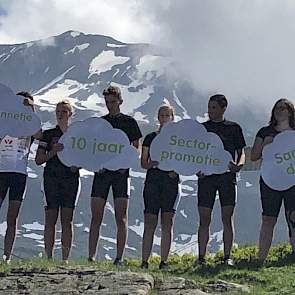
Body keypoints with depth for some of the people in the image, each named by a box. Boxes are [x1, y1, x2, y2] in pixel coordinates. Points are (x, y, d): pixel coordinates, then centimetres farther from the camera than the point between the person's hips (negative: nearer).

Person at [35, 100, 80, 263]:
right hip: (51, 178, -1)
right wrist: (52, 152, -14)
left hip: (71, 179, 1)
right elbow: (38, 160, 3)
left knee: (67, 219, -2)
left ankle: (65, 258, 1)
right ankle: (49, 257, 0)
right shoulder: (48, 134, 6)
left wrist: (78, 165, -8)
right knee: (51, 218, -4)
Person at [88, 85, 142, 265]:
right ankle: (91, 257, 1)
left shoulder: (129, 122, 7)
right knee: (96, 217, -1)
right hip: (101, 171, 2)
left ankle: (119, 258, -1)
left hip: (121, 172, -2)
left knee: (121, 218, -3)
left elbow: (136, 148, 5)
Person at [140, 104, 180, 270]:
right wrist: (152, 163, -13)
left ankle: (164, 261, 2)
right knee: (150, 222, -3)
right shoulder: (150, 138, 12)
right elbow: (143, 163, 9)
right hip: (153, 179, 0)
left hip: (171, 180, 0)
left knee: (167, 223, -2)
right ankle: (145, 261, -1)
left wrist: (176, 170, -13)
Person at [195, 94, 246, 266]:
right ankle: (201, 257, 3)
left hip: (227, 176, -1)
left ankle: (227, 256, 2)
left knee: (227, 218, -3)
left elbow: (241, 152, 10)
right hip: (206, 175, 1)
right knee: (204, 218, -1)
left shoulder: (234, 128, 10)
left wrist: (239, 164, -11)